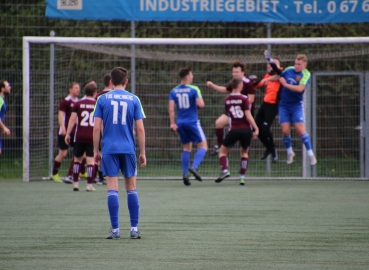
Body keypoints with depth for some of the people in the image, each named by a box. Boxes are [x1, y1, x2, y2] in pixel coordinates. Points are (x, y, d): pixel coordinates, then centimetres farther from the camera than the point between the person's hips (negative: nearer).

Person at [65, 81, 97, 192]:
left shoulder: (78, 104, 2)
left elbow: (72, 119, -3)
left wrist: (68, 134, 1)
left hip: (80, 136, 1)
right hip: (92, 137, -1)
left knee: (77, 159, 13)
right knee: (91, 160, 0)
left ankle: (75, 183, 13)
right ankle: (89, 185, -5)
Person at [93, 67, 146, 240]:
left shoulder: (103, 99, 1)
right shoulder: (133, 100, 3)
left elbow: (97, 127, -2)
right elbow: (140, 129, 0)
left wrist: (96, 151, 7)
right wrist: (142, 152, 7)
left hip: (109, 149, -1)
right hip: (128, 149, 1)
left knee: (112, 189, -1)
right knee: (131, 188, 10)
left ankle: (115, 230, -3)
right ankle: (134, 229, 8)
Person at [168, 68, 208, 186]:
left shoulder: (174, 91, 5)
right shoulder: (194, 89, -9)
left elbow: (171, 109, -1)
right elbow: (201, 104, -18)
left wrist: (172, 123, 3)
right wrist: (198, 104, 5)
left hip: (180, 123, 5)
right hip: (192, 122, -5)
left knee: (186, 148, 15)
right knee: (203, 146, 1)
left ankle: (185, 174, 7)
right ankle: (194, 167, -20)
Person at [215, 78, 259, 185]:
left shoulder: (227, 100, 8)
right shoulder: (244, 99, -4)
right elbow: (248, 116, -10)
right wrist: (256, 129, -8)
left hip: (234, 130, 1)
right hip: (246, 130, -1)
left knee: (223, 151, 12)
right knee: (245, 152, 18)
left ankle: (225, 171, -14)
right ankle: (242, 177, 11)